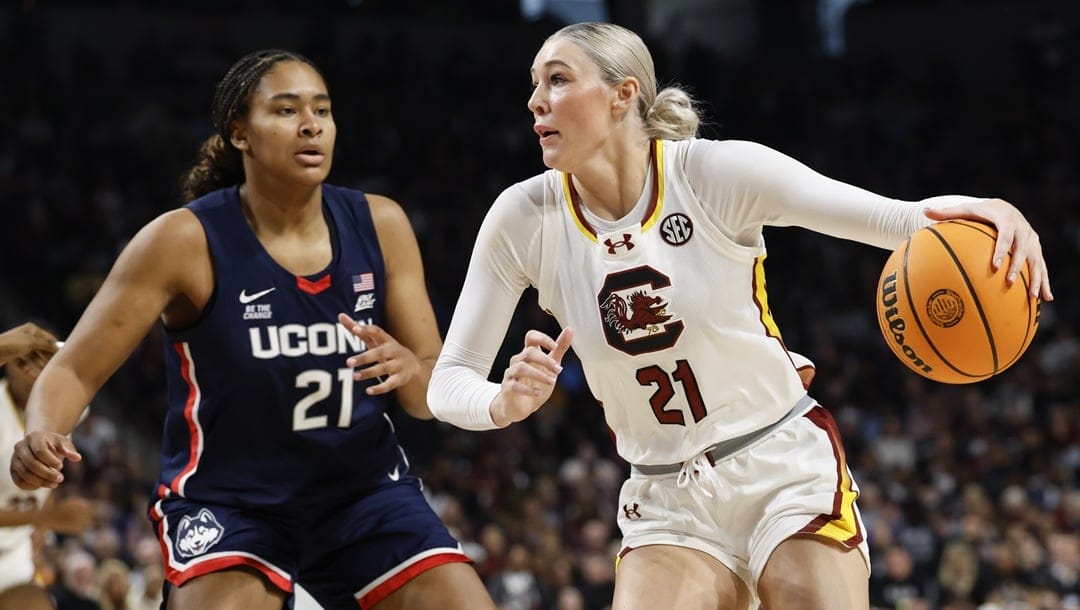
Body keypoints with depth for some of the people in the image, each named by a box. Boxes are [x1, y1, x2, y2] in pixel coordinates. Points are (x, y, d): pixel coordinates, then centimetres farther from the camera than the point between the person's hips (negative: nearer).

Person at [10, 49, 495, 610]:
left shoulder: (380, 226, -3)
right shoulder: (184, 241, -13)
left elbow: (434, 398, 1)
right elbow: (74, 371, -13)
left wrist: (409, 369, -24)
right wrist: (41, 436, -35)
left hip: (364, 494, 4)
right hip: (225, 500, -4)